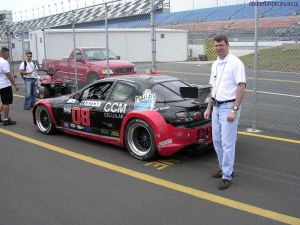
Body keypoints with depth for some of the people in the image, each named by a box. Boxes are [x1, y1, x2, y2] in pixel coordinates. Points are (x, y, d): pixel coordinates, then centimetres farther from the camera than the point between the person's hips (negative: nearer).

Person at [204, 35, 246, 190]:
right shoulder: (215, 65, 13)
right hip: (216, 107, 8)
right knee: (217, 141, 14)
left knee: (227, 143, -5)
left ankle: (227, 177, 2)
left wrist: (234, 110, -21)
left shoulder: (235, 63, -12)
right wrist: (209, 108, 18)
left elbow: (241, 88, -16)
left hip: (229, 107, -8)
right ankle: (224, 168, 29)